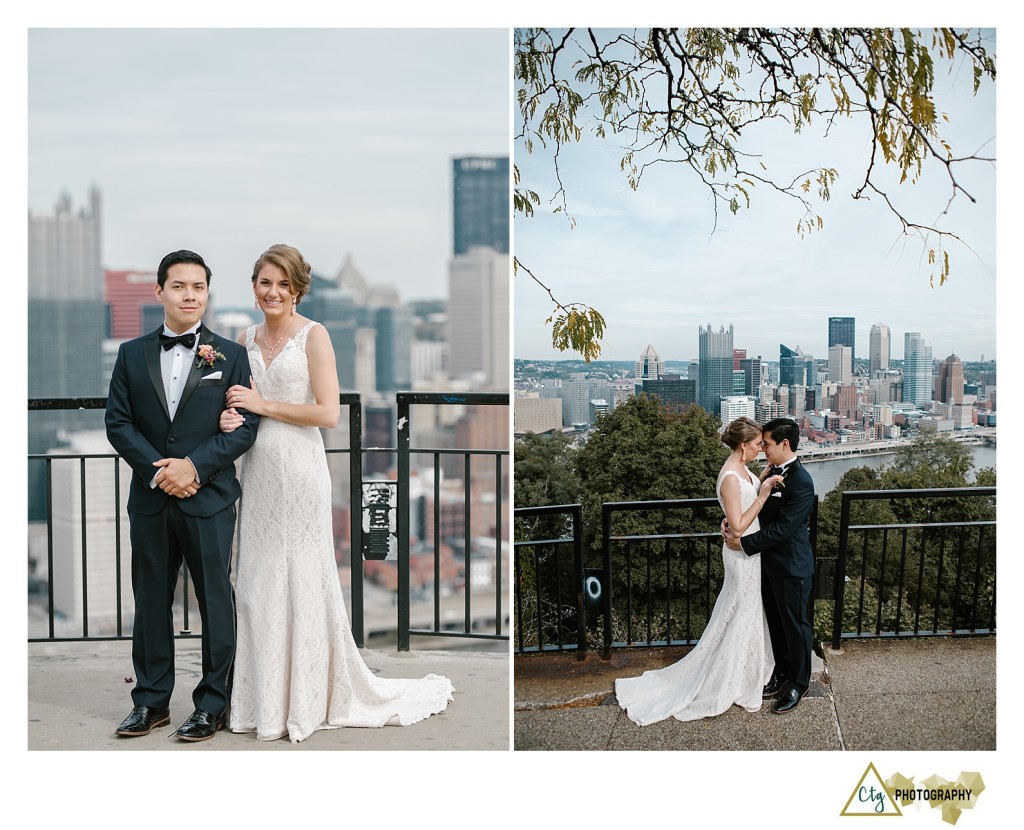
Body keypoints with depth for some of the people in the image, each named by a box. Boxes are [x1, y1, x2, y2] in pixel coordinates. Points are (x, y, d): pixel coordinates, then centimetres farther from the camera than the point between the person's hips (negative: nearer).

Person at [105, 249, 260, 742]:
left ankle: (212, 706, 14)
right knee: (151, 602, 10)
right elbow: (118, 423, 3)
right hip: (150, 500, 3)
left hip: (209, 499, -2)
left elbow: (245, 427, -4)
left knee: (216, 603, 3)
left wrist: (194, 465, -15)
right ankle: (151, 702, 22)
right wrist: (159, 470, -10)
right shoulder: (132, 354, 8)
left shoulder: (230, 356, 1)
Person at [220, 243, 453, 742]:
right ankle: (267, 698, 19)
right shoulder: (246, 340, 11)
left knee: (301, 580, 1)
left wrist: (263, 406, -11)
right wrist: (230, 417, -2)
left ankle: (306, 699, 12)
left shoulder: (313, 335, -6)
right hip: (258, 469, 6)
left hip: (298, 470, -5)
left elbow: (328, 413, -13)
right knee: (259, 581, 8)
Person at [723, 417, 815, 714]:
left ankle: (799, 682, 24)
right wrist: (731, 521, -9)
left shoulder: (801, 482, -24)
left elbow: (782, 528, -26)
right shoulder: (773, 472, 3)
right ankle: (782, 671, 37)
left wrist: (744, 543, -22)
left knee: (795, 624, 8)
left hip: (791, 567, -8)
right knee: (776, 621, 20)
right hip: (770, 562, 8)